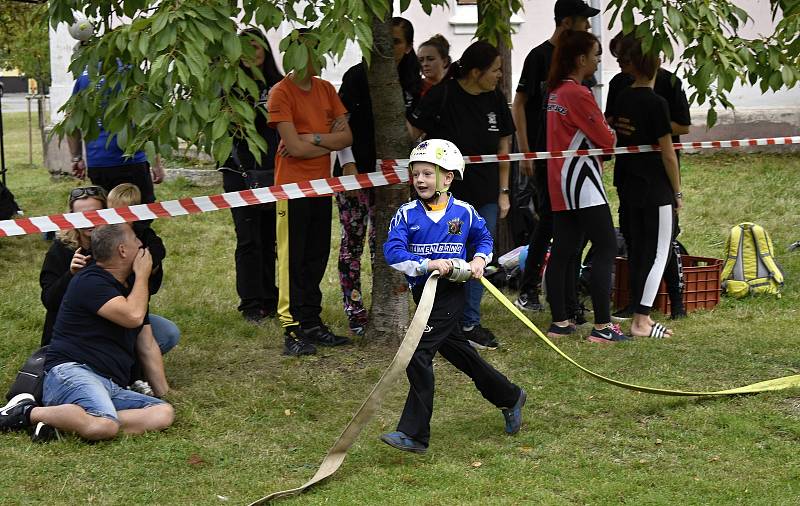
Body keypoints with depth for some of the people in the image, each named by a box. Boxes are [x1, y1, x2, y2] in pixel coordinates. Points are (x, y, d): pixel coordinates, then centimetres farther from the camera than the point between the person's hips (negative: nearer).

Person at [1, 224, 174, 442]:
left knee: (164, 413, -20)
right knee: (105, 426, -39)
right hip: (71, 371, -9)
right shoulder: (90, 282, -4)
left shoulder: (131, 286, 24)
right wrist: (142, 275, -1)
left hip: (113, 388, 9)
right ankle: (28, 413, -12)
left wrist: (165, 394, 22)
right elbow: (133, 316, -18)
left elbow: (148, 347, 27)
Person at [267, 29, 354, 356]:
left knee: (316, 259, 12)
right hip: (292, 187, -7)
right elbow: (294, 147, -18)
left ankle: (312, 324, 20)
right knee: (292, 261, -4)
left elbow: (347, 137, 3)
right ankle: (292, 330, -2)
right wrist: (329, 141, -5)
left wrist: (314, 139, -13)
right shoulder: (281, 93, -11)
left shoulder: (326, 90, 10)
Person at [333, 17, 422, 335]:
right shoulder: (358, 76, -7)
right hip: (354, 171, -4)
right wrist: (348, 164, -15)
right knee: (353, 241, -1)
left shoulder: (411, 84, 6)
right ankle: (355, 312, 4)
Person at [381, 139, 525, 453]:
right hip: (422, 293, 4)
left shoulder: (464, 212, -2)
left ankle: (414, 434, -14)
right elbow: (392, 252, -16)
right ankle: (510, 397, 37)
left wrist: (479, 260, -1)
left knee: (419, 355, -15)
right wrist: (430, 264, -25)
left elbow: (484, 238, 18)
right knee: (455, 350, 16)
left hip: (450, 294, -4)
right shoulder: (407, 214, -3)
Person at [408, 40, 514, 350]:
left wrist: (503, 192, 12)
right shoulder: (441, 97, -14)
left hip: (484, 197, 5)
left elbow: (503, 147, 12)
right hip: (448, 194, -5)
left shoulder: (495, 99, 4)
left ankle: (470, 325, 20)